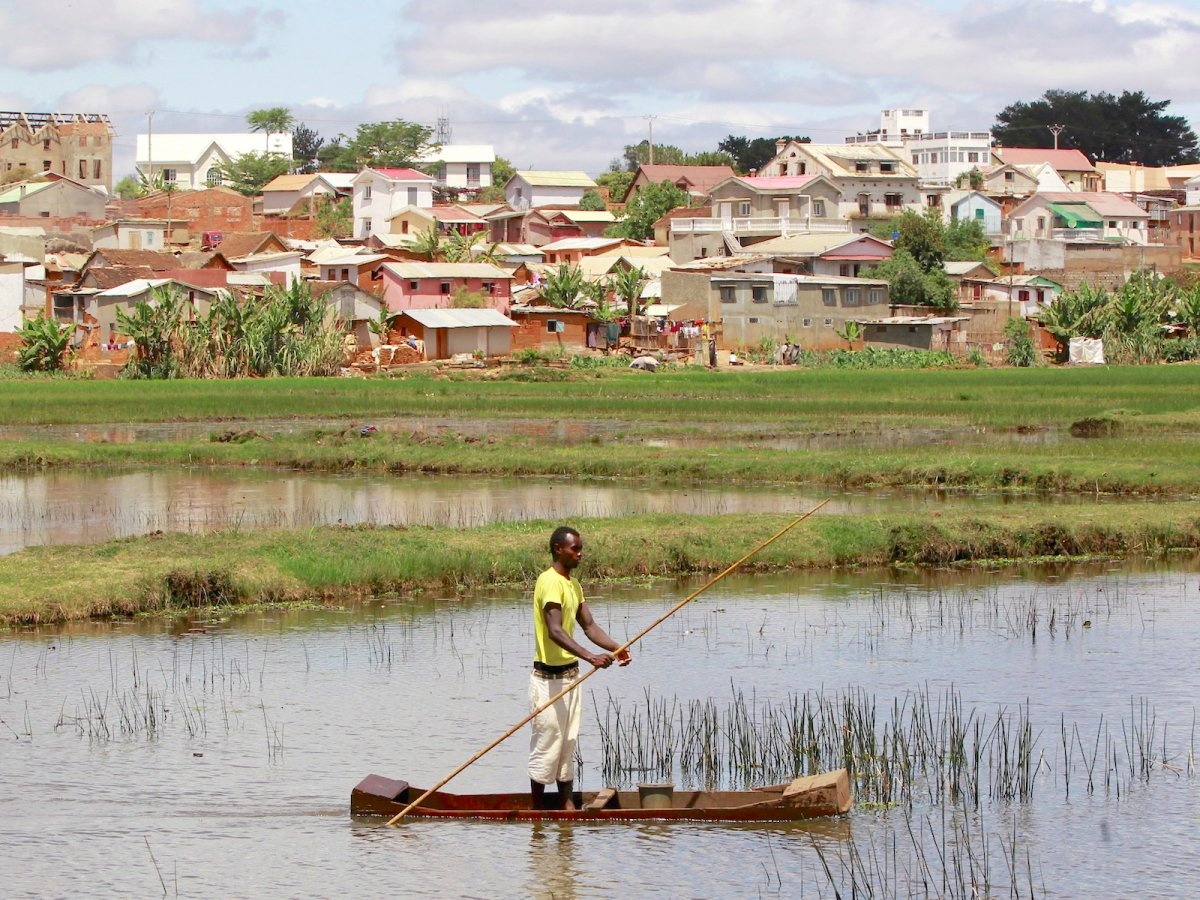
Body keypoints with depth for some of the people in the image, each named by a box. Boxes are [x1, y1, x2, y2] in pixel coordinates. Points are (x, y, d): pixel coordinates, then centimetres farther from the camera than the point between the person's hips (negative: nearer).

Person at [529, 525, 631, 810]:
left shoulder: (573, 584, 13)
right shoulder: (550, 582, -18)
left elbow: (589, 625, 13)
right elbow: (555, 631, -30)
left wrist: (615, 648, -5)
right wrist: (590, 657, -39)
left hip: (570, 674, 9)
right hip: (549, 677, -9)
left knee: (568, 743, 13)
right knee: (546, 744, -3)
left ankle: (568, 806, 19)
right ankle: (538, 811, 5)